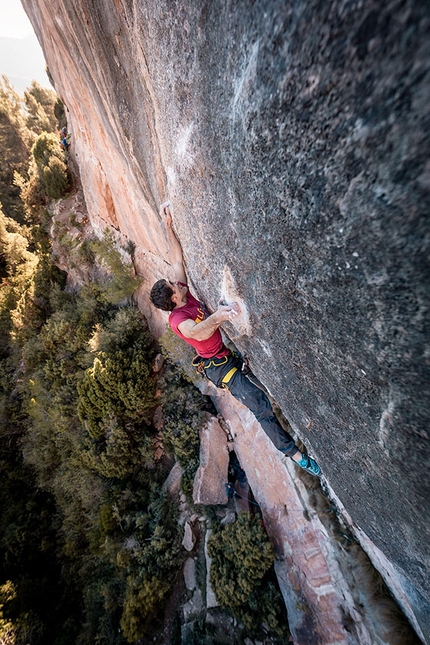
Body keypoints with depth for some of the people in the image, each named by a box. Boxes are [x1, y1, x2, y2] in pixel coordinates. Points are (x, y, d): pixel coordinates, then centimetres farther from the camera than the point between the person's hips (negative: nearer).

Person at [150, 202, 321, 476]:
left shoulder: (186, 296, -1)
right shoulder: (177, 319, -23)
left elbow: (177, 259, 2)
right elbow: (199, 332, -45)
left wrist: (169, 226, -1)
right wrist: (217, 316, -63)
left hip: (227, 353, 9)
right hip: (218, 366, -9)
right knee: (261, 406, -8)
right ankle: (293, 452, 8)